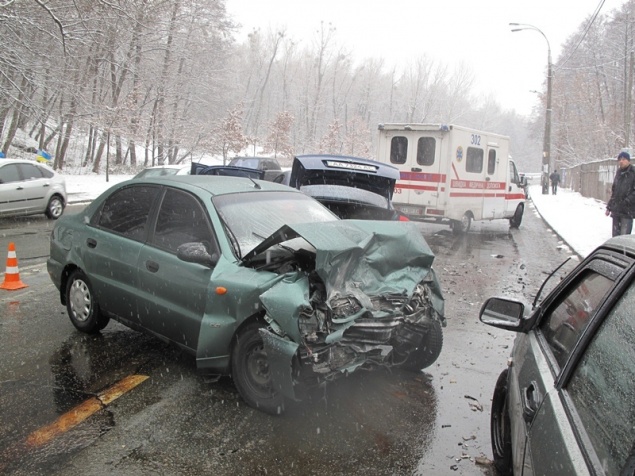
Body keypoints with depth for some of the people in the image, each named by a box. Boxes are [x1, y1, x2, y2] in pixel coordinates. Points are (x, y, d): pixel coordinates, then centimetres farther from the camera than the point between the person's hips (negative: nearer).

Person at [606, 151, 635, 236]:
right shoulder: (618, 174, 16)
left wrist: (627, 201, -21)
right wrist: (609, 207, 17)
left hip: (627, 211, -7)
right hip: (616, 211, 7)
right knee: (615, 236, 11)